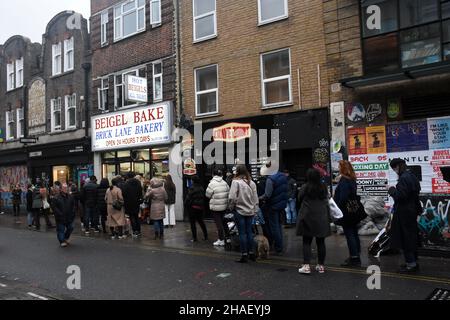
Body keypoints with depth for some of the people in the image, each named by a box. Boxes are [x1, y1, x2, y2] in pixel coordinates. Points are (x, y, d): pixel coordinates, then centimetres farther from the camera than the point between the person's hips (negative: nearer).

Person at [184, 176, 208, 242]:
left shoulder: (192, 188, -15)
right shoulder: (201, 188, 5)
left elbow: (188, 198, -15)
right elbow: (204, 197, 9)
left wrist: (185, 205, -3)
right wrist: (202, 205, 15)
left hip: (193, 207, -7)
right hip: (200, 207, 7)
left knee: (192, 222, 2)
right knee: (200, 221, 20)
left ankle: (194, 238, 3)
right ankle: (205, 236, 23)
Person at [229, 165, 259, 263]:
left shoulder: (236, 182, -13)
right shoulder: (252, 183, 4)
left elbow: (232, 197, -16)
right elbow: (256, 198, 7)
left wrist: (232, 206, 1)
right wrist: (255, 210, 15)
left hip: (240, 211, -5)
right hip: (250, 211, 5)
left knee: (242, 233, 2)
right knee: (249, 232, 14)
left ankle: (244, 255, 7)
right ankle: (252, 253, 21)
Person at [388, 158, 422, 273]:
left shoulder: (404, 178, -19)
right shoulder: (412, 176, 11)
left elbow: (400, 196, -23)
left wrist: (392, 190, -9)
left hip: (404, 213, -10)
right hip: (412, 211, 10)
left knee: (405, 238, -2)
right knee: (412, 237, 16)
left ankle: (411, 264, 4)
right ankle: (413, 262, 26)